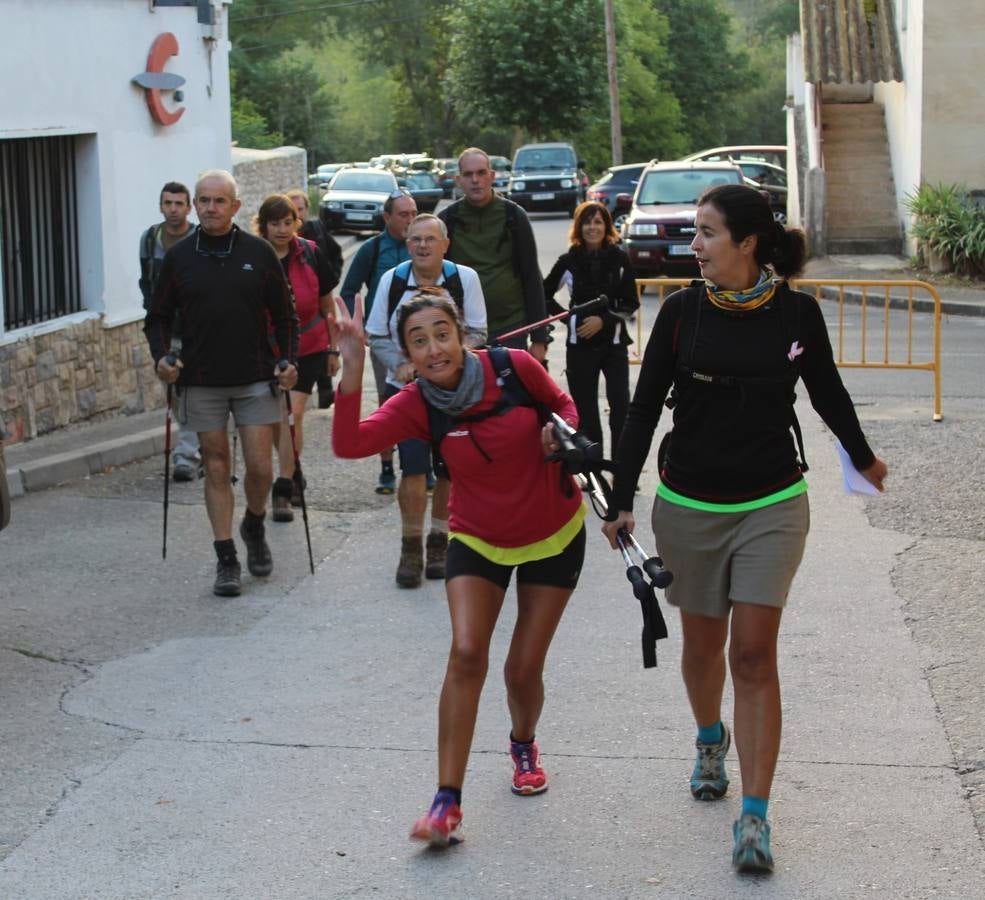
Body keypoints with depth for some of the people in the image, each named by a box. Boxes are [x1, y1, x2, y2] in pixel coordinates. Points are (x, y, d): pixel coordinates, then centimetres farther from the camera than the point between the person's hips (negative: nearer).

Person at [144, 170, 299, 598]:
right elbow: (158, 317, 9)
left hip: (256, 379, -1)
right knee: (216, 467, 3)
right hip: (201, 382, 1)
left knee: (260, 468, -3)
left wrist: (289, 361, -5)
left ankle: (254, 526, 28)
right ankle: (226, 559, 10)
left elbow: (284, 315, 8)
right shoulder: (178, 257, 3)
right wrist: (161, 355, -8)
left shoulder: (259, 253, 2)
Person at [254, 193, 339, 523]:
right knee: (276, 418, 8)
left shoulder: (309, 255, -4)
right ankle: (293, 476, 31)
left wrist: (333, 349, 7)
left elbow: (326, 305, 6)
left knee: (292, 413, -12)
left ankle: (283, 490, -7)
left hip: (307, 348, -1)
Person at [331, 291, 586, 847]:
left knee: (524, 668, 5)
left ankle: (524, 744, 41)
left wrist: (562, 432, -20)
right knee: (467, 654, -19)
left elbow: (561, 403, 3)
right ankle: (448, 802, -15)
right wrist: (353, 368, -42)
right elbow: (349, 443, -33)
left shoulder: (514, 367, -18)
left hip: (555, 534, 0)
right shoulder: (418, 406, -16)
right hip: (479, 540, 0)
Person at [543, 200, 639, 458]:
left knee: (620, 405, -13)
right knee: (585, 408, 3)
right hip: (580, 344, 1)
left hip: (614, 342, -1)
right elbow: (544, 295, 11)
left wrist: (604, 319, -11)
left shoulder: (619, 258, -1)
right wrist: (568, 318, 0)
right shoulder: (569, 261, 0)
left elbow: (631, 302, 1)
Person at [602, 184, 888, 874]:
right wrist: (622, 500, -4)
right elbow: (645, 407, -1)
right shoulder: (683, 311, -6)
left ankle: (756, 817, -4)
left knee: (755, 655, -7)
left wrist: (864, 458, 25)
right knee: (703, 643, 15)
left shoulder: (797, 313, -6)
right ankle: (711, 741, 46)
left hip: (771, 506, -1)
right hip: (689, 506, 1)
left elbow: (828, 393, 11)